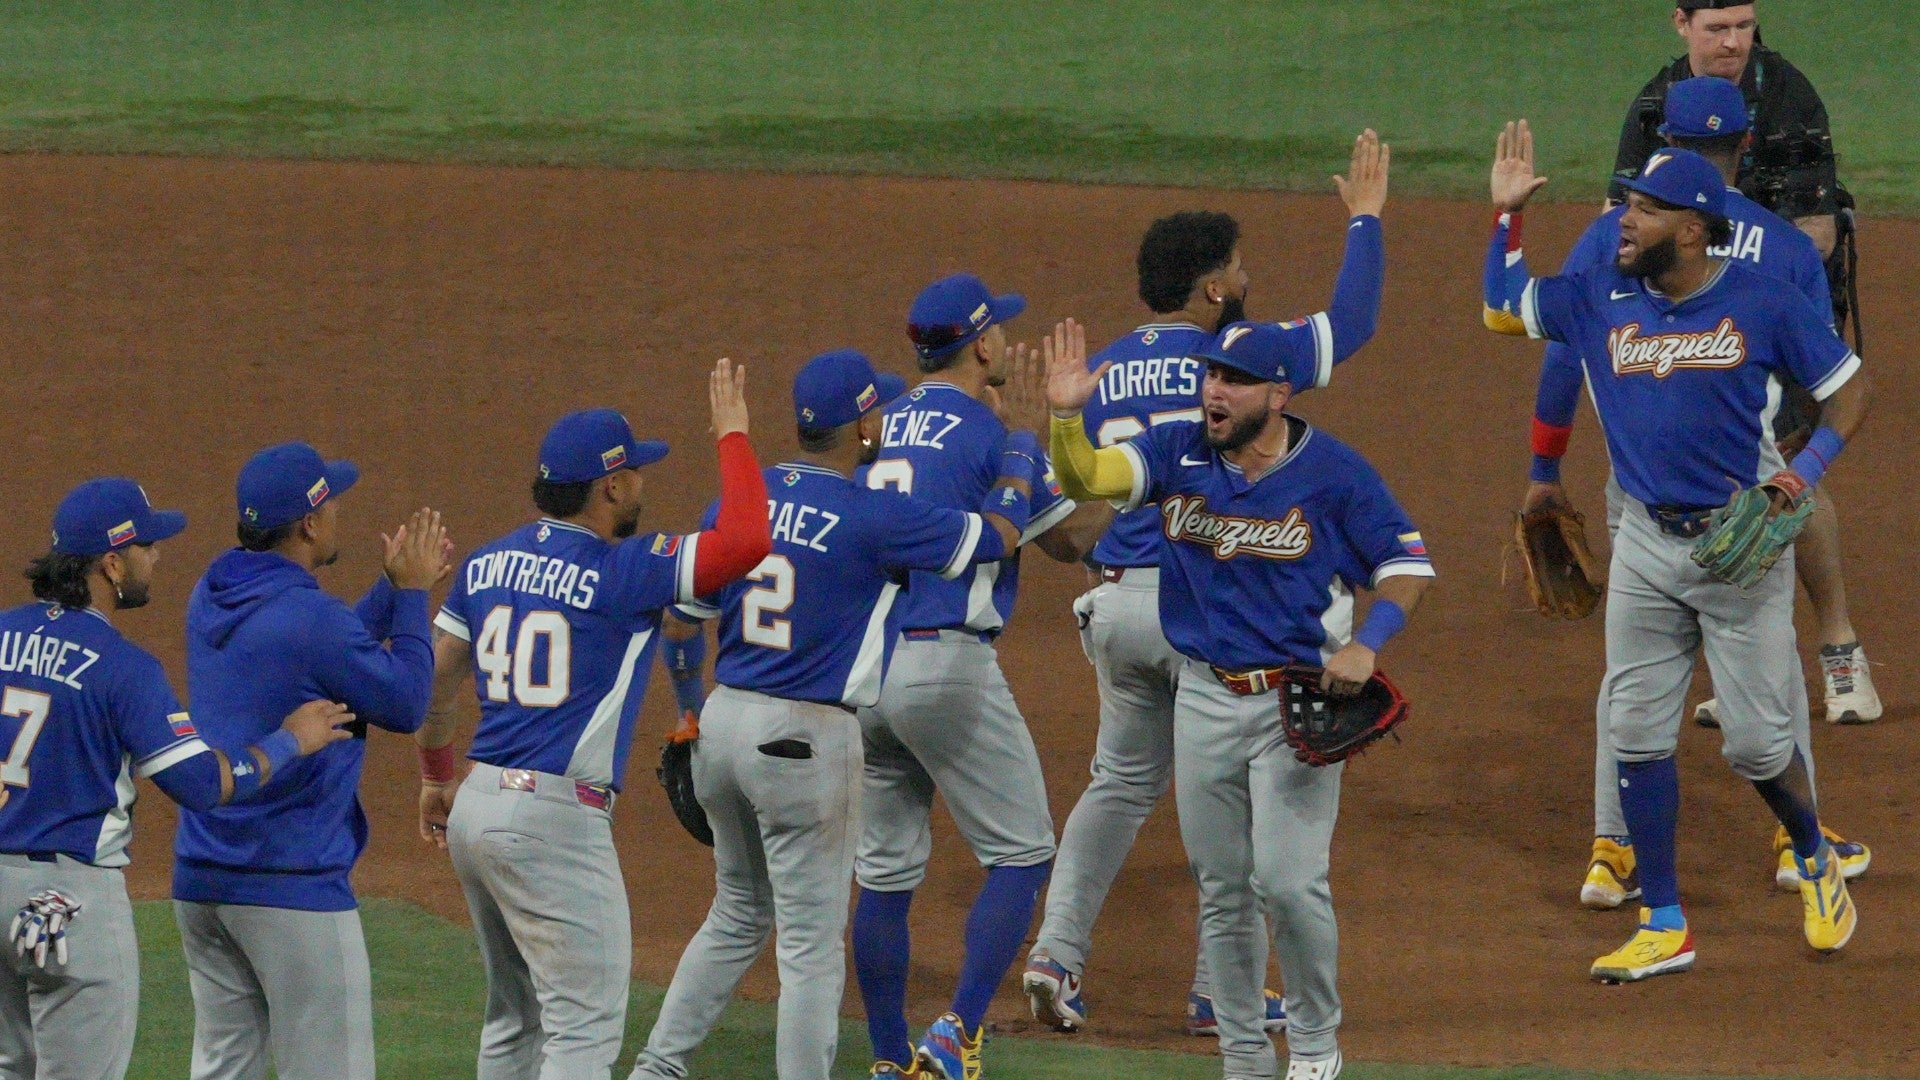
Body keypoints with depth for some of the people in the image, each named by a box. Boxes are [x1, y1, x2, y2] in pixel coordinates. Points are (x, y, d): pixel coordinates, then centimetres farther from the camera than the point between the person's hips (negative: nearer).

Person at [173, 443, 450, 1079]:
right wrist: (411, 594, 2)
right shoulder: (309, 617, -18)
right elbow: (405, 706, -6)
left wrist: (396, 587, 22)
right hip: (295, 884, -8)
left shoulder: (211, 598, 8)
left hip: (199, 883, 8)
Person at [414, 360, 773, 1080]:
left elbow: (431, 682, 16)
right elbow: (746, 540, -22)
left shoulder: (487, 564, 10)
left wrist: (436, 779, 31)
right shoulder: (622, 569, -13)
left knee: (516, 1016, 20)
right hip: (555, 824, -8)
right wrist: (731, 434, -8)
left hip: (477, 807, 8)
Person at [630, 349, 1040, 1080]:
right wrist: (1021, 452, 16)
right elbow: (999, 533, -4)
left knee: (739, 914, 23)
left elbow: (687, 611, 10)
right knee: (811, 942, 1)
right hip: (805, 743, -7)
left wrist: (690, 717, 22)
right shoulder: (872, 517, -14)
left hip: (723, 719, 7)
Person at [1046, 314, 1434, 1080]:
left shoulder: (1332, 473, -10)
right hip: (1206, 698, 4)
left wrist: (1366, 644, -21)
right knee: (1222, 892, 10)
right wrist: (1067, 417, -34)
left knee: (1288, 881, -12)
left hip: (1300, 700, -4)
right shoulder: (1180, 454, -2)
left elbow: (1408, 567, -5)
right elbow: (1086, 479, -14)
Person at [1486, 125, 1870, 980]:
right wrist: (1508, 212, 9)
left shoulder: (1761, 303, -8)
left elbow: (1849, 386, -2)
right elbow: (1503, 310, 17)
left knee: (1754, 740, -2)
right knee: (1637, 733, 2)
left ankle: (1814, 859, 29)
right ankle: (1664, 928, 11)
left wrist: (1810, 466, -16)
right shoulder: (1601, 298, 2)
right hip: (1647, 546, 4)